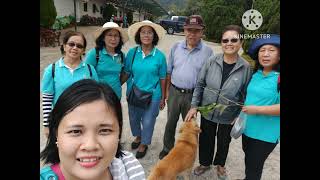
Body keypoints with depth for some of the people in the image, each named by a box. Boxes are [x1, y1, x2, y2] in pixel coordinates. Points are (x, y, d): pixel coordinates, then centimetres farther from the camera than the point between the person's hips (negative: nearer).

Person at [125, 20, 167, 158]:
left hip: (152, 95, -2)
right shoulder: (132, 52, -7)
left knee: (148, 121, 12)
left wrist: (163, 98, -1)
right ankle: (138, 137, 52)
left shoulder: (159, 56, -11)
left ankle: (144, 144, 40)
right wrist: (128, 91, 2)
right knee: (134, 118, 21)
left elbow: (162, 78, -5)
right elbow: (127, 73, 2)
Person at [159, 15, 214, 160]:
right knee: (170, 123, 17)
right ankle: (167, 148, 39)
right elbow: (169, 71, 4)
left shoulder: (207, 52, -9)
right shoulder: (176, 47, -1)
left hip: (193, 95, -2)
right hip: (174, 92, 2)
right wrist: (167, 91, 4)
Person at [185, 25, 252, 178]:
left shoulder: (246, 67, -13)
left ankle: (220, 164, 52)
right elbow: (199, 84, -4)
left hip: (228, 116, 0)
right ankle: (205, 163, 47)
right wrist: (194, 106, -6)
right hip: (207, 111, 1)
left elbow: (245, 95, -5)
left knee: (224, 141, 22)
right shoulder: (211, 61, -11)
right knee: (205, 139, 18)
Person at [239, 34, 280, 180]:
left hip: (265, 133, -7)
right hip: (248, 127, 7)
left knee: (254, 167, 12)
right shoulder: (256, 74, 2)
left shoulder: (278, 78, -21)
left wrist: (257, 110, -24)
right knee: (249, 160, 27)